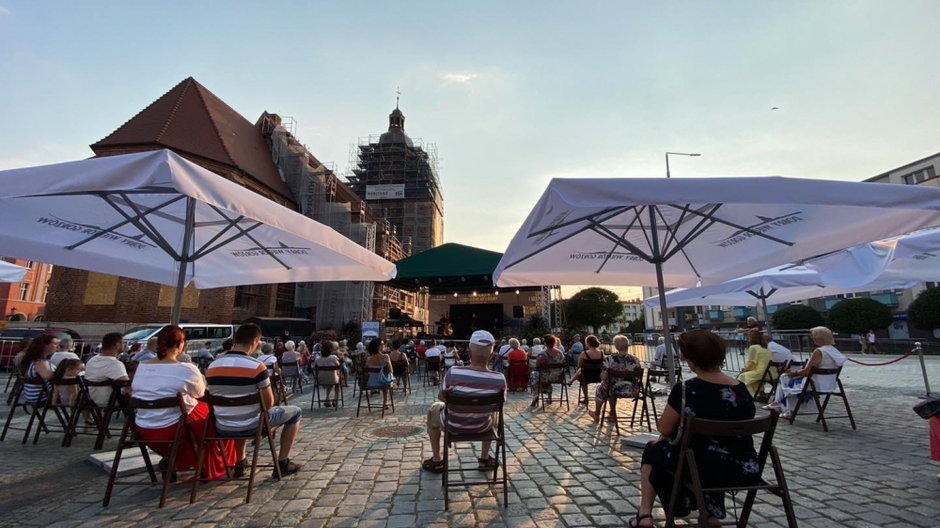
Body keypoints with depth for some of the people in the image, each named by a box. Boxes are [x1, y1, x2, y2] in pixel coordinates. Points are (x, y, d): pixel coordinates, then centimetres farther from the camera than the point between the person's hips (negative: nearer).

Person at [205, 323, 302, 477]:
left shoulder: (212, 366, -2)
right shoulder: (256, 366, -20)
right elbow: (268, 404, -13)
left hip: (222, 429, 6)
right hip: (249, 427, -6)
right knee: (295, 412, 13)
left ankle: (240, 463, 39)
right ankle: (282, 464, 15)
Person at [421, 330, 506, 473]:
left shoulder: (453, 373, -28)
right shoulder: (499, 379, -24)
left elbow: (441, 397, -8)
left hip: (454, 425, -1)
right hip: (481, 427, 2)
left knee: (434, 409, 31)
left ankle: (436, 461, 37)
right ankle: (484, 459, 40)